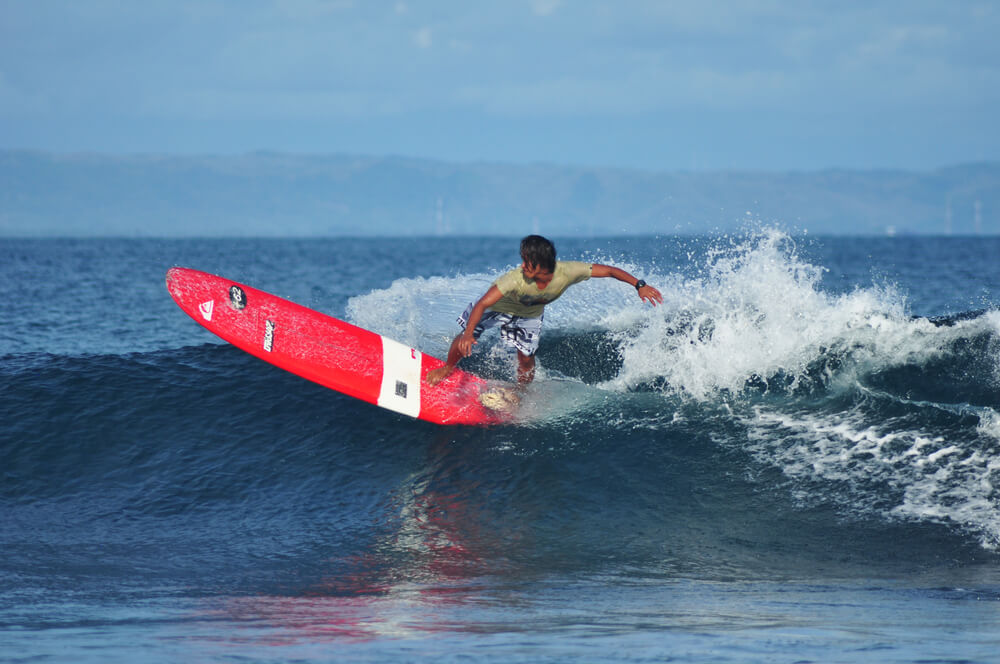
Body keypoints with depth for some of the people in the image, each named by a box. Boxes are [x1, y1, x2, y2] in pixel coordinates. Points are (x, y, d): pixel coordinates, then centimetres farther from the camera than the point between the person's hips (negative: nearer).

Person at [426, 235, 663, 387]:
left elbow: (609, 270, -27)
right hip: (497, 304, -2)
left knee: (526, 360, 0)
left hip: (529, 315, 2)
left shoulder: (567, 272, -38)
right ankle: (448, 369, 33)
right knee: (463, 342, 0)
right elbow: (483, 304, -49)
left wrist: (640, 285, -31)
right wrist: (468, 334, -63)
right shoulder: (516, 279, -46)